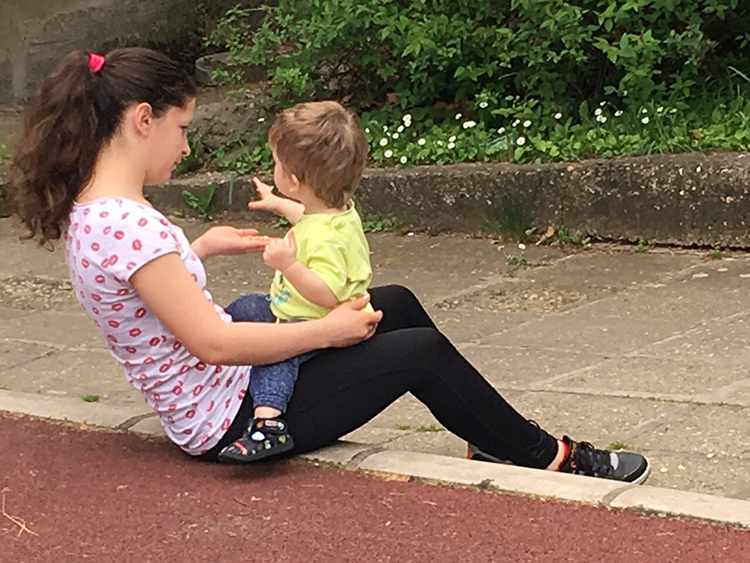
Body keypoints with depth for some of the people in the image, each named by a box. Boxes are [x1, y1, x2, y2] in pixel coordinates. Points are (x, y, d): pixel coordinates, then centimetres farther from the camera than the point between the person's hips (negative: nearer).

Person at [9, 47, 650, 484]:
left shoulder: (94, 211, 3)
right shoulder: (126, 224, -28)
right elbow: (212, 342, -28)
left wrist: (203, 246, 16)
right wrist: (328, 329, -18)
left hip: (223, 386, 10)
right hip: (230, 418, -10)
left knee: (397, 303, 16)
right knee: (420, 350, -5)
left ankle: (495, 433, 31)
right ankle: (548, 456, 15)